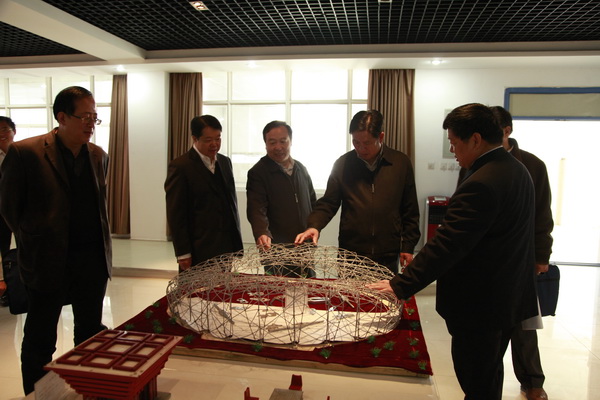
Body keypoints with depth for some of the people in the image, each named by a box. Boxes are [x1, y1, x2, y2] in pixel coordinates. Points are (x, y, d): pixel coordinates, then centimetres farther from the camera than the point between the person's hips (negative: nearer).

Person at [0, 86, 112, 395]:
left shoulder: (99, 156, 5)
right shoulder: (25, 153, -10)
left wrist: (102, 247, 9)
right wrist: (33, 247, 2)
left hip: (93, 261, 5)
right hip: (48, 262, -4)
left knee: (90, 332, 17)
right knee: (40, 340, 11)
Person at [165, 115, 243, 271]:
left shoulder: (225, 162, 12)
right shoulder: (180, 167, -8)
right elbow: (175, 215, -9)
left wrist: (237, 240, 15)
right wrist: (183, 254, -11)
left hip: (227, 247, 6)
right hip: (200, 251, -6)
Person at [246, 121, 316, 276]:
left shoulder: (301, 169, 11)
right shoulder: (257, 173, -8)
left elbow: (313, 202, 21)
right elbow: (256, 210, -19)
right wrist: (262, 233, -35)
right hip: (275, 249, -5)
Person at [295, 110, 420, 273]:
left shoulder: (401, 163, 0)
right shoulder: (343, 164, 0)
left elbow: (410, 212, 5)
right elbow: (328, 203, 4)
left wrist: (408, 247, 4)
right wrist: (314, 226, -13)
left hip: (388, 256, 0)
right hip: (350, 252, 0)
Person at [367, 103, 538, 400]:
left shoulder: (481, 184, -26)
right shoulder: (517, 169, 6)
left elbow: (445, 245, -29)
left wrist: (401, 286, -24)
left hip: (479, 305, -10)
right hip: (509, 296, 10)